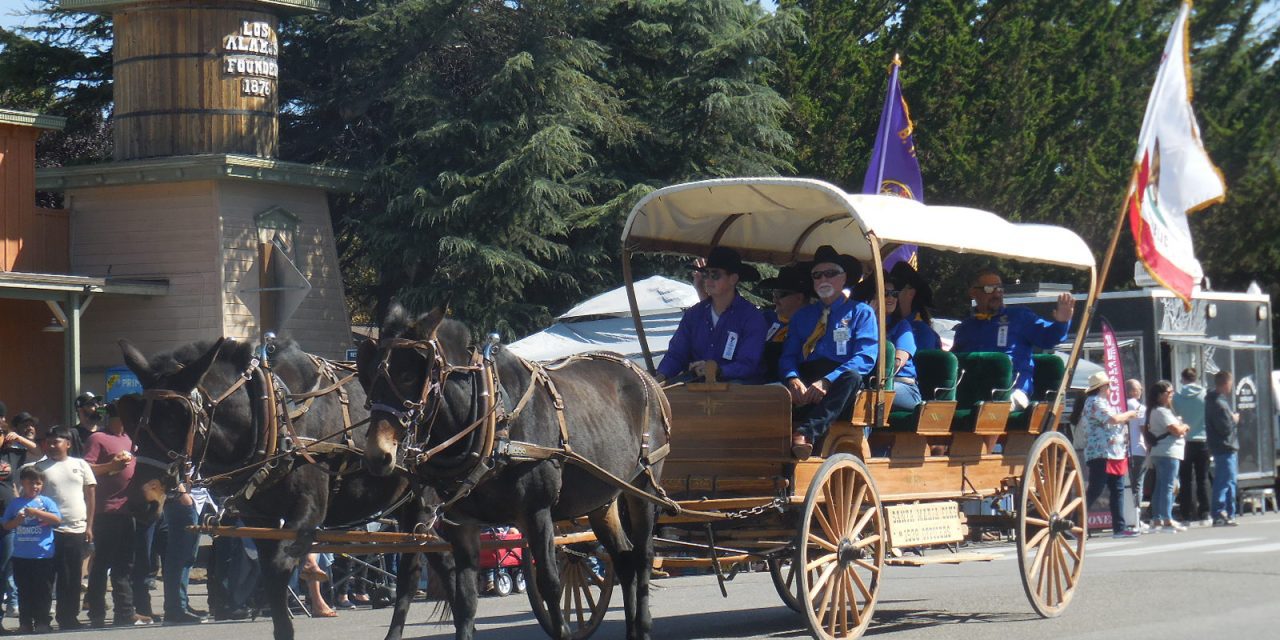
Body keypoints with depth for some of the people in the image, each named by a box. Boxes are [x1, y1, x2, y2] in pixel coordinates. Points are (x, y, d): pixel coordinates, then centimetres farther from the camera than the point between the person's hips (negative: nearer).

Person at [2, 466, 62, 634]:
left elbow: (57, 520, -11)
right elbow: (6, 525, 11)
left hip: (44, 555, -2)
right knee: (24, 592, 9)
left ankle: (42, 623, 8)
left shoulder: (46, 501, 1)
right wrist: (17, 520, -9)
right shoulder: (15, 503, 8)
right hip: (21, 556, 2)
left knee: (43, 592, 1)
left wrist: (36, 512, -17)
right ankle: (25, 624, 16)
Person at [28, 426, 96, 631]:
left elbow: (91, 495, 9)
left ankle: (70, 617, 16)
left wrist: (89, 526, 4)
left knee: (74, 577, 7)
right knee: (61, 576, -2)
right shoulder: (40, 467, 3)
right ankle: (65, 618, 3)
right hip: (52, 530, -2)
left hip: (78, 530, 2)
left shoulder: (80, 465, 8)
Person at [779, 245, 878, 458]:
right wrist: (792, 379, -13)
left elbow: (865, 358, -3)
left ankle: (806, 433, -52)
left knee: (852, 376, -39)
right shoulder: (802, 316, 25)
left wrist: (827, 382, -19)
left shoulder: (861, 312, 12)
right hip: (805, 384, 3)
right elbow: (788, 356, 13)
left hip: (841, 386, -3)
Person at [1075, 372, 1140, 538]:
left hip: (1114, 454, 11)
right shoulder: (1095, 402, -11)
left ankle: (1119, 527, 9)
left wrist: (1126, 418, 16)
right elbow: (1113, 419, -20)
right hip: (1101, 454, -11)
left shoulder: (1102, 401, 22)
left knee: (1118, 490, 8)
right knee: (1095, 491, -11)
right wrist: (1128, 414, -5)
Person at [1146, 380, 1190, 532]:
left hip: (1160, 453, 11)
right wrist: (1185, 427, 1)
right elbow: (1176, 430, -20)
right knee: (1168, 487, -11)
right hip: (1168, 452, -11)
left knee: (1160, 486, 12)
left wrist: (1181, 428, 9)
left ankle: (1156, 519, 14)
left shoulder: (1154, 411, 17)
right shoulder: (1161, 411, -15)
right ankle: (1167, 521, -13)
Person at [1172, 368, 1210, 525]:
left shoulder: (1177, 397, -4)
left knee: (1186, 480, 4)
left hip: (1184, 442, 0)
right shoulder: (1205, 395, -5)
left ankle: (1187, 515, 1)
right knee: (1202, 479, 8)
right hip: (1202, 440, 0)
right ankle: (1204, 515, 7)